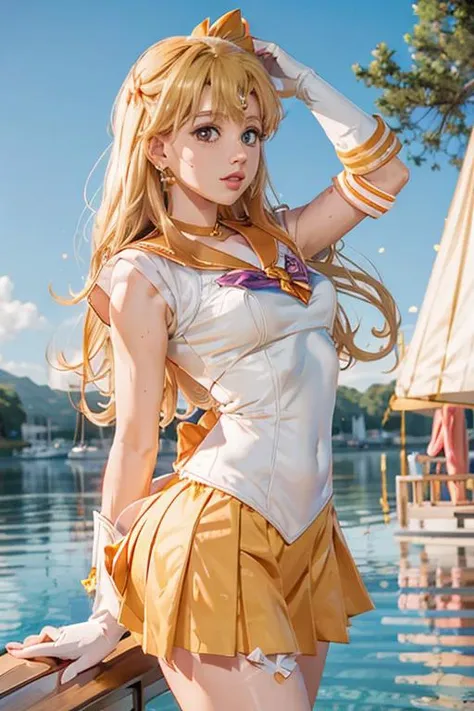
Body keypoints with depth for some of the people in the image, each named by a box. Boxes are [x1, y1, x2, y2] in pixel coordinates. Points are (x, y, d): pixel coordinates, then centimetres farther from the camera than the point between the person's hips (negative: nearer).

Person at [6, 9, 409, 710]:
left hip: (308, 535, 7)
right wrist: (108, 611, -1)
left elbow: (382, 173, 17)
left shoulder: (276, 240, 15)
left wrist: (303, 81, 15)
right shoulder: (144, 274, -3)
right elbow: (134, 444, -4)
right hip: (215, 537, -7)